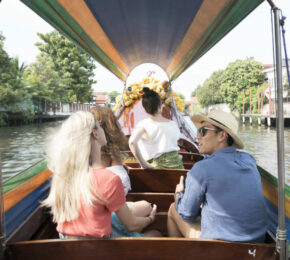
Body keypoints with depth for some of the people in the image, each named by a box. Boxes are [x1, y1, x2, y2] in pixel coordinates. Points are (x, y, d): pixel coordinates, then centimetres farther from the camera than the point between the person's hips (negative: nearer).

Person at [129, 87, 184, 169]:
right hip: (176, 163, 3)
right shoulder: (173, 124, 5)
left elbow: (132, 142, -21)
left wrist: (143, 164, -16)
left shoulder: (144, 124, -7)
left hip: (156, 165, -3)